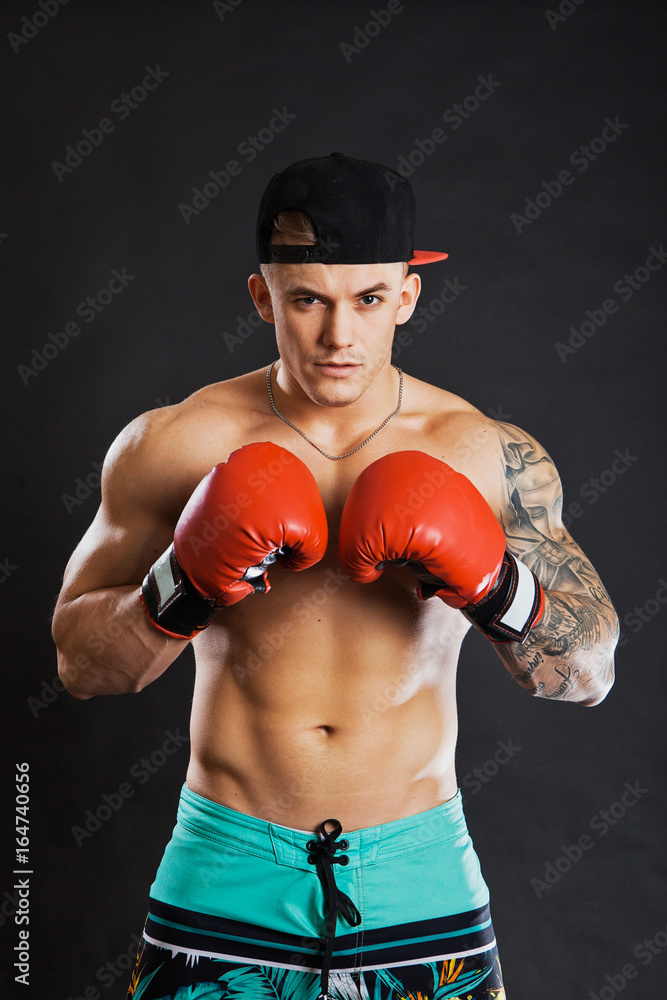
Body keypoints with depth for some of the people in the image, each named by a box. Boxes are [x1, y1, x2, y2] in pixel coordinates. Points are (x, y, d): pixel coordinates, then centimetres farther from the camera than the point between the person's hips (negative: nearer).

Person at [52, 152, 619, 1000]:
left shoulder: (489, 457, -5)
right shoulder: (173, 447, -7)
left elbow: (588, 672, -2)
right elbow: (79, 662, -3)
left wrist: (488, 579, -21)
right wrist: (186, 583, -21)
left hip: (420, 877, 1)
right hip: (227, 874, 0)